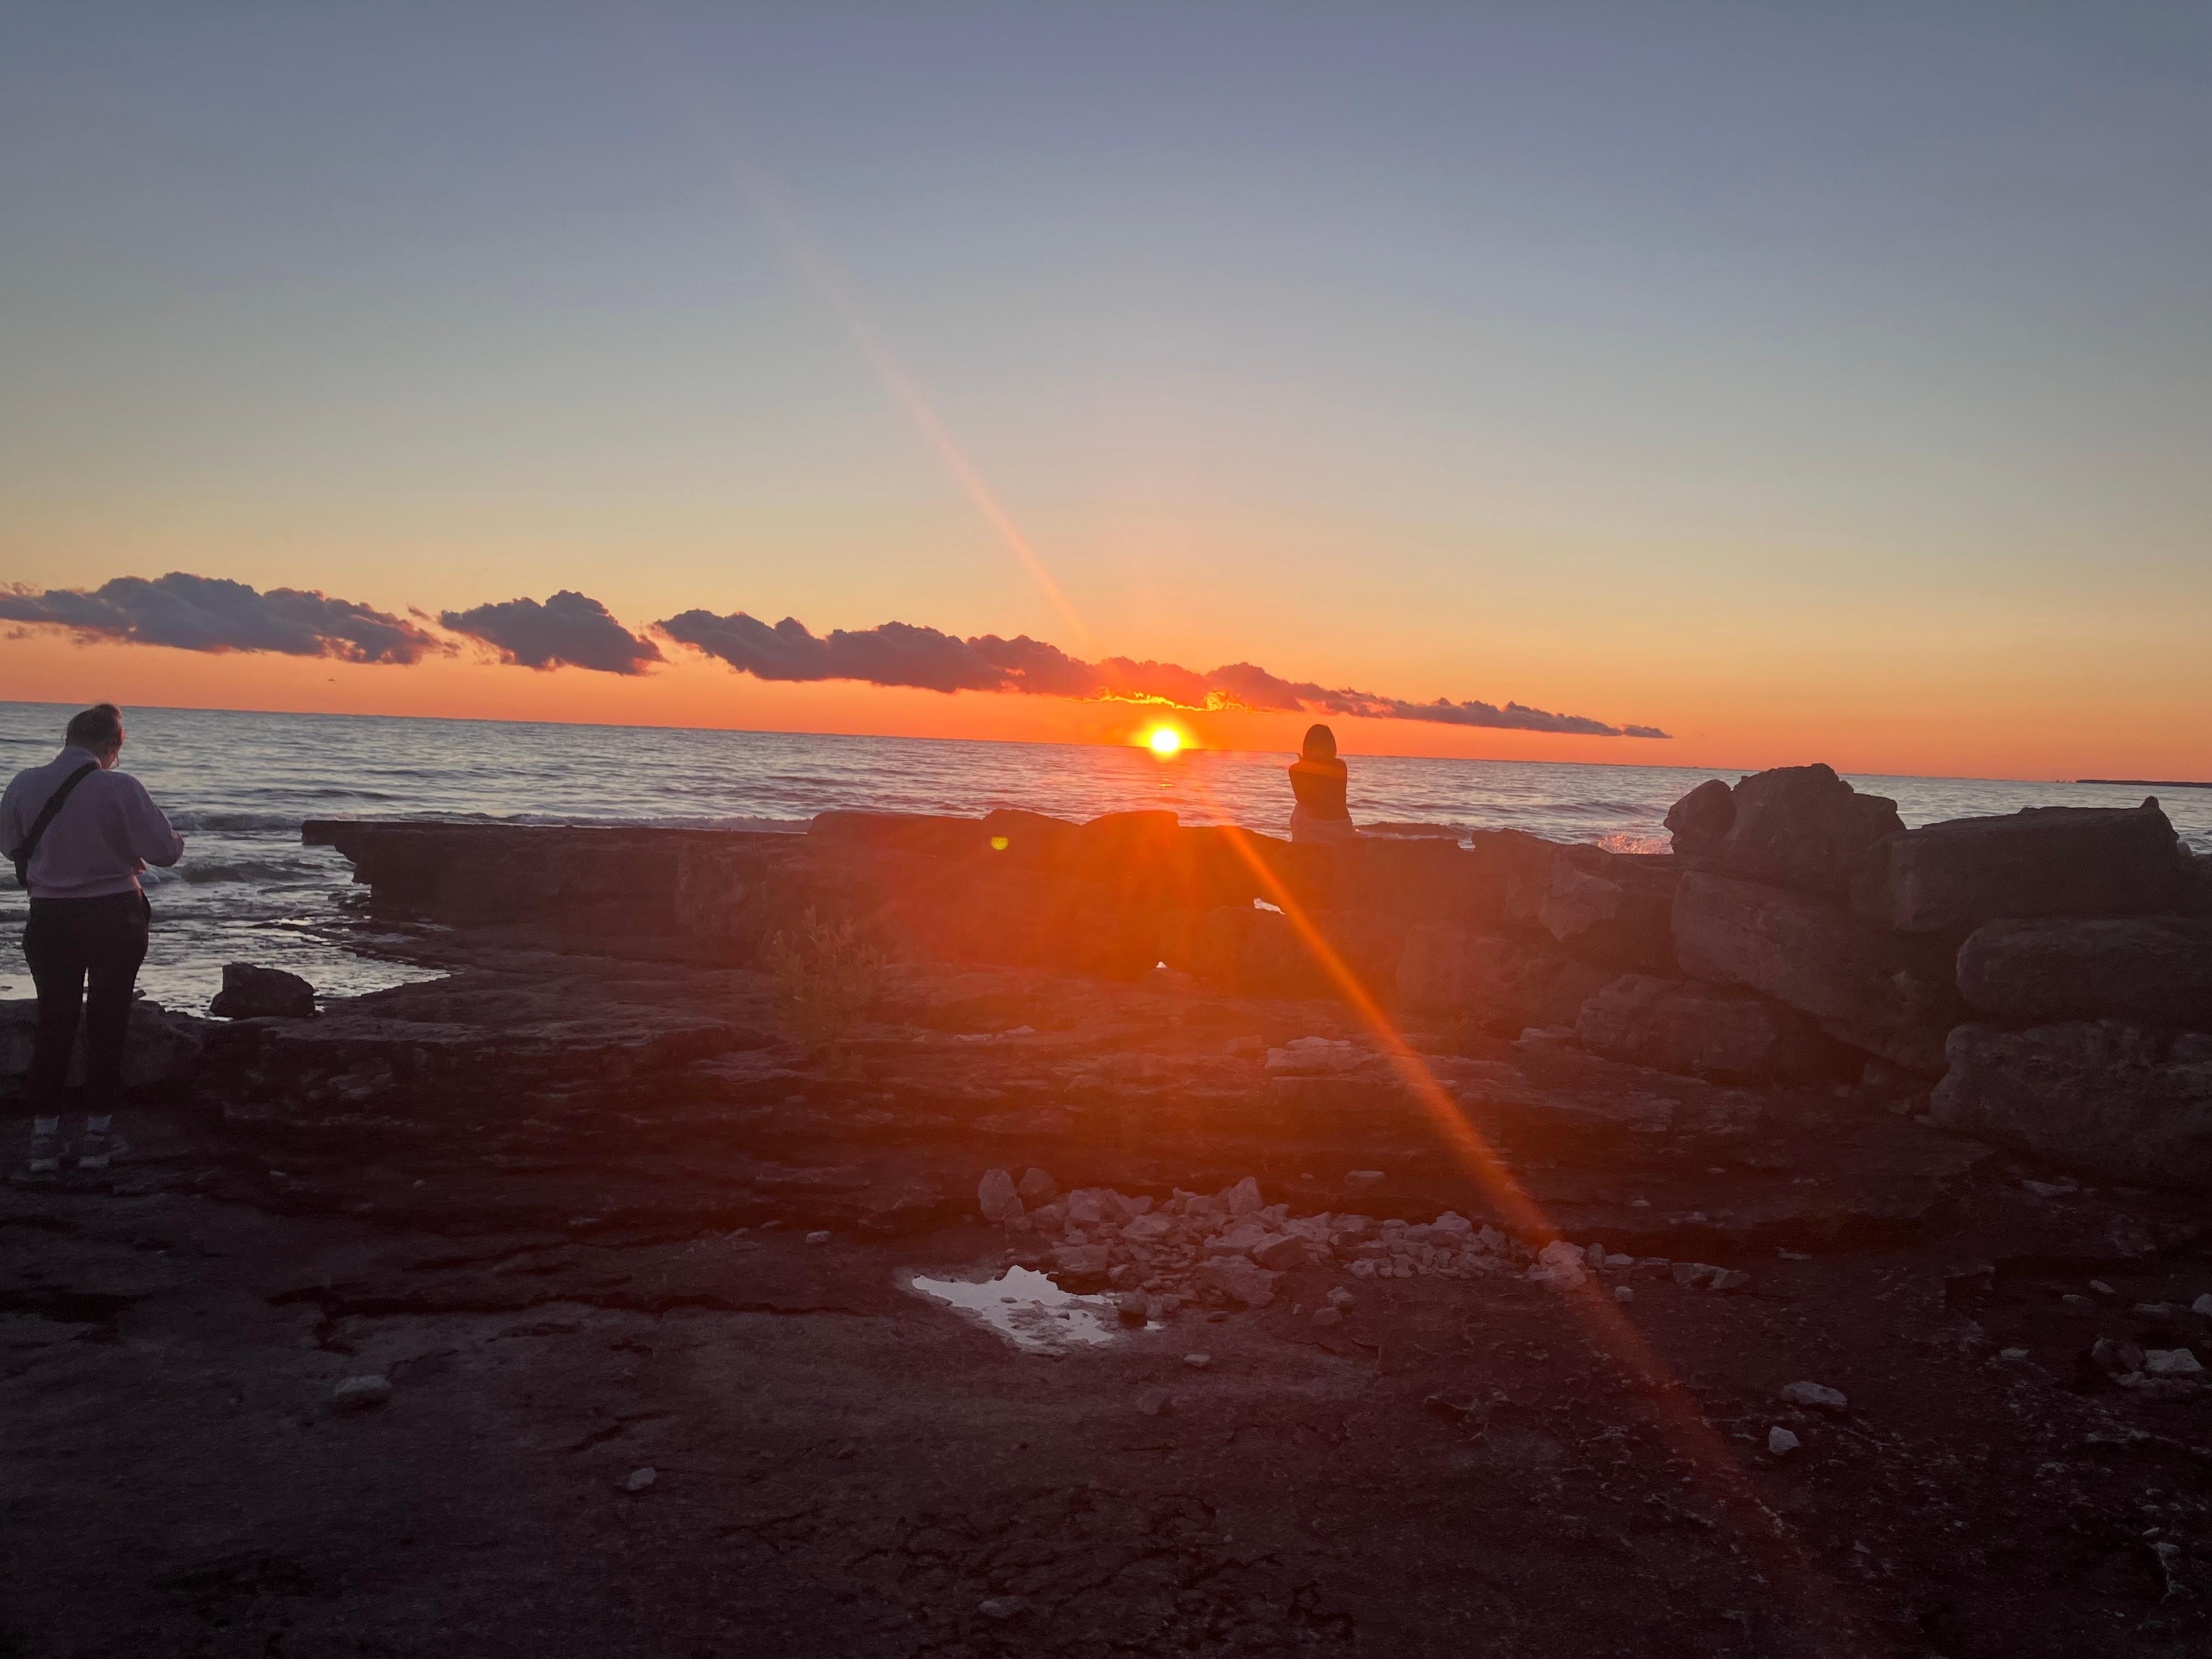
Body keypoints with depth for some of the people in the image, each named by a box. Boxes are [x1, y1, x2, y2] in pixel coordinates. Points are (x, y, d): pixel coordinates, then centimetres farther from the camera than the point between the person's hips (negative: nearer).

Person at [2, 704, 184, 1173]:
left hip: (51, 918, 3)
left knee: (53, 1021, 13)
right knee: (107, 1023, 9)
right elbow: (164, 850, -18)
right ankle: (98, 1134, 14)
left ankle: (44, 1135, 14)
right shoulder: (119, 787, -17)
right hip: (115, 915, -3)